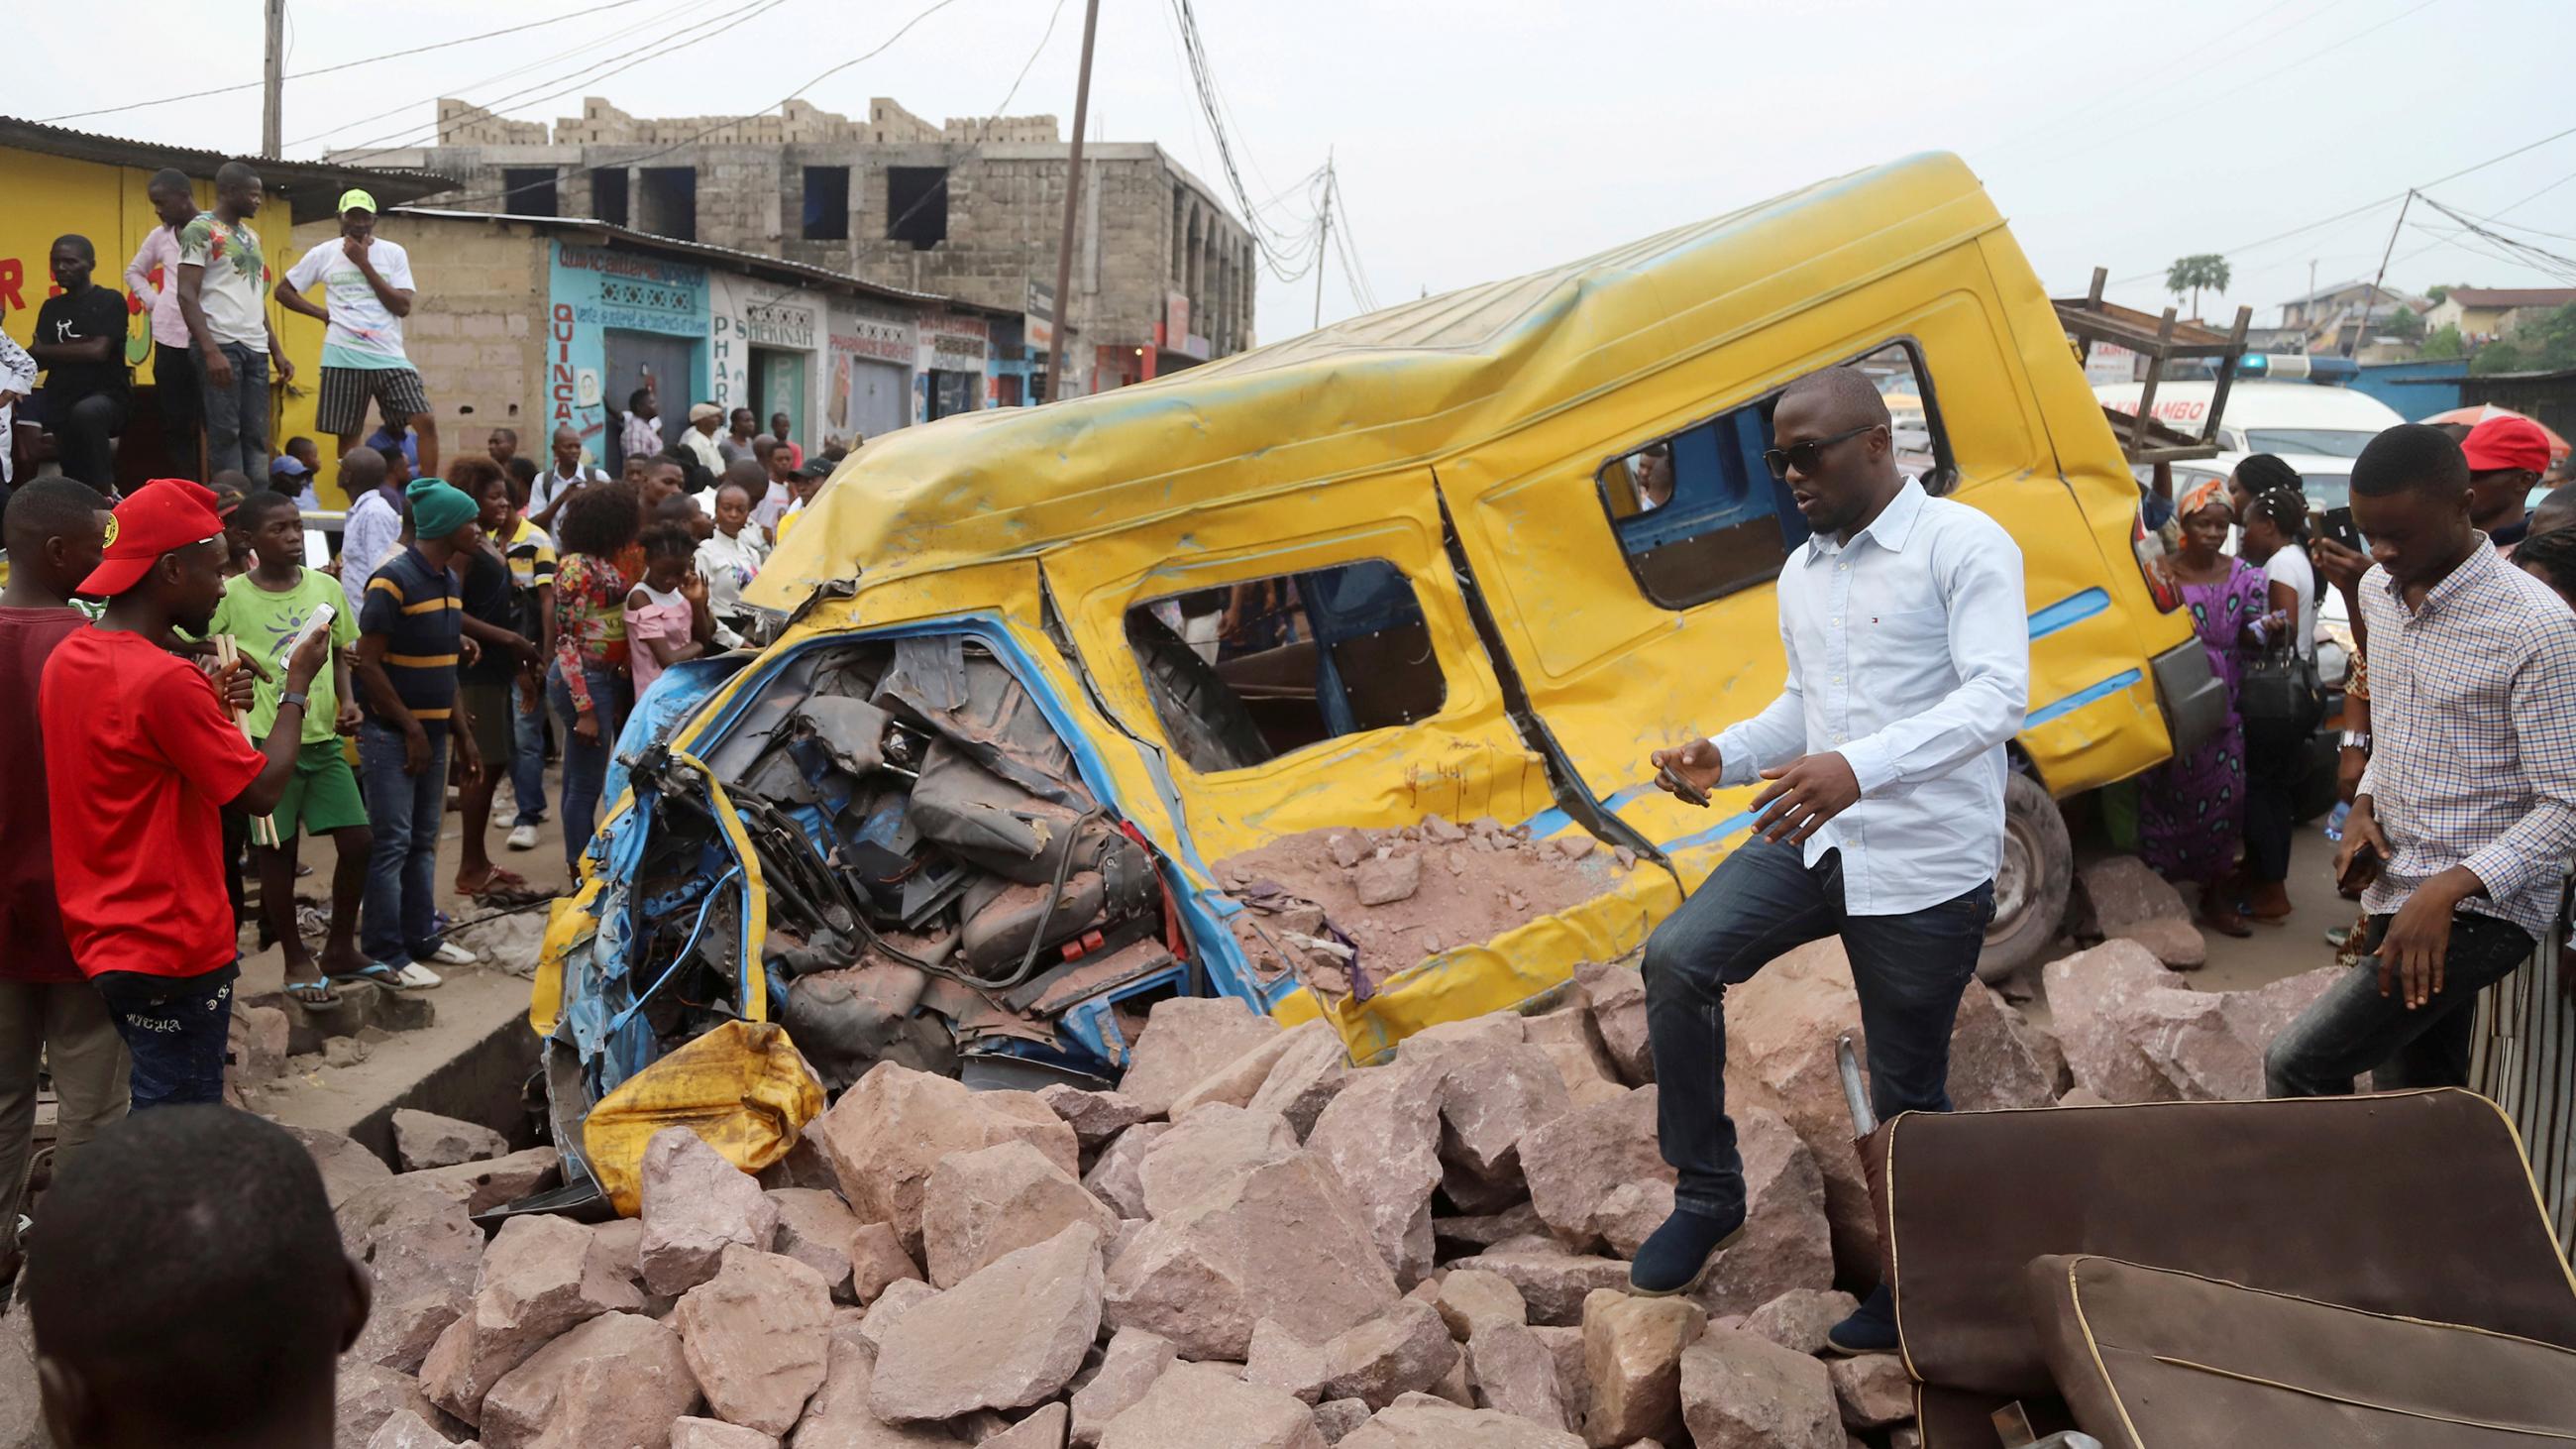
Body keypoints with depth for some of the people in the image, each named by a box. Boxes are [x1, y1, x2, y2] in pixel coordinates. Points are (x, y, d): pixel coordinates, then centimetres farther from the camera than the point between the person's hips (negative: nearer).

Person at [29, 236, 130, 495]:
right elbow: (38, 359, 7)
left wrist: (43, 350, -3)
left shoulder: (109, 301, -2)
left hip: (105, 396, -6)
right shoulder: (51, 307, 15)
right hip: (59, 400, 6)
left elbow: (98, 351, -13)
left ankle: (104, 494, -26)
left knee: (86, 413, -39)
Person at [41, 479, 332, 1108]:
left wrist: (210, 707, 7)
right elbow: (262, 791, -17)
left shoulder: (67, 657, 5)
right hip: (175, 950, -9)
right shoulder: (165, 679, -23)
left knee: (158, 1103, 20)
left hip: (103, 936, 9)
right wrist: (298, 685, -7)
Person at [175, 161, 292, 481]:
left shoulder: (252, 235, 20)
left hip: (255, 348, 7)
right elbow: (187, 295, -9)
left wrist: (276, 351, 16)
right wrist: (210, 351, -19)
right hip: (222, 345, -7)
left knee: (256, 435, 3)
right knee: (225, 433, -6)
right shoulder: (201, 229, -2)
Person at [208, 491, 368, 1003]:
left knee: (359, 841, 4)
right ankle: (297, 959, 23)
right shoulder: (230, 596, -8)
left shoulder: (327, 587, 4)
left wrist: (347, 701, 0)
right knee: (276, 852, 6)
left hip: (323, 738, 4)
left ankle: (340, 947, 24)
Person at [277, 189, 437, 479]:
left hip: (389, 356, 0)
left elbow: (403, 307, -7)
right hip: (343, 358, 0)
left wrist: (364, 263, -8)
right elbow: (284, 291, 14)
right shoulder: (323, 254, 5)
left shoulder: (394, 253, 4)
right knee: (347, 433, 4)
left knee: (426, 422, -12)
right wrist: (323, 313, 1)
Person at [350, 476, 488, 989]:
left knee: (423, 841, 14)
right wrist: (411, 729, -15)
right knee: (392, 843, -6)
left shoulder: (449, 580, 11)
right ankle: (383, 955, 0)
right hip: (392, 732, -8)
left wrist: (461, 733, 15)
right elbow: (368, 664, -16)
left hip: (433, 729, 8)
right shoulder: (393, 581, -15)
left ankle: (421, 936, 23)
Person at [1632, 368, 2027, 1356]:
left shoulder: (1963, 544, -10)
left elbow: (1999, 694, -22)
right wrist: (1726, 757, 0)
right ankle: (1707, 1197, 1)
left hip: (1926, 864, -6)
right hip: (1813, 835, 6)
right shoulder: (1800, 573, 13)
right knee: (1675, 959, -14)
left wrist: (1859, 767, -36)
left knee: (1907, 1092, 6)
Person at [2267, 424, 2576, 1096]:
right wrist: (2365, 807, 5)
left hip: (2484, 910, -8)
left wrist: (2450, 888, -27)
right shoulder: (2379, 591, 6)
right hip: (2398, 892, 8)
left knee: (2296, 1066, -17)